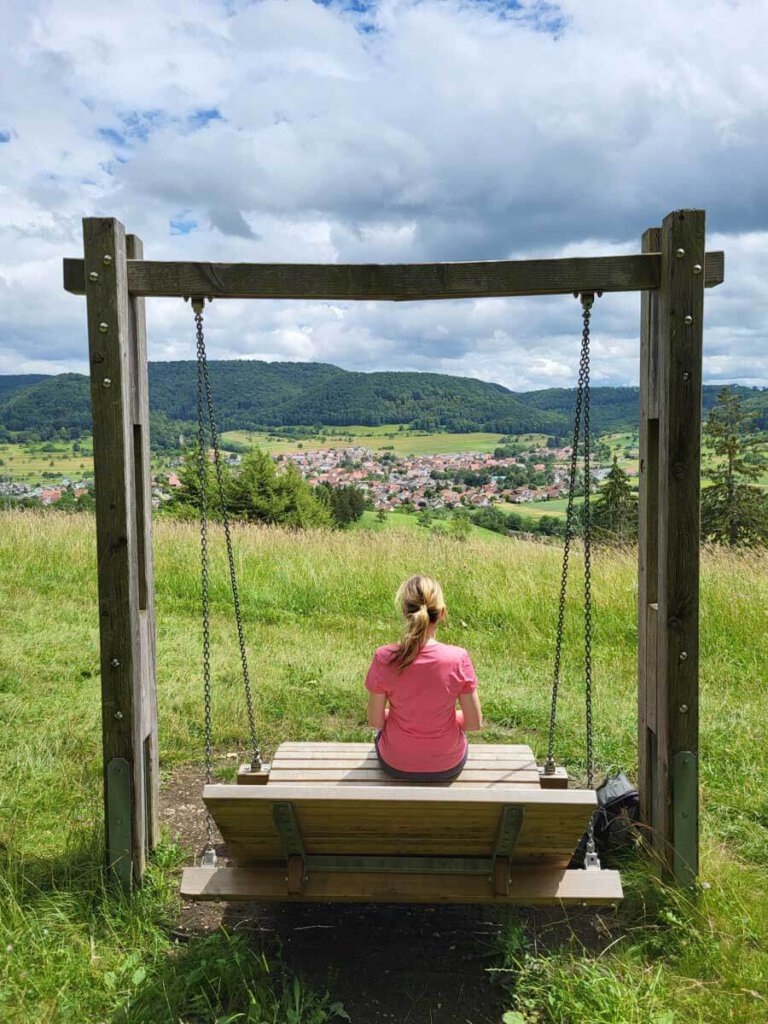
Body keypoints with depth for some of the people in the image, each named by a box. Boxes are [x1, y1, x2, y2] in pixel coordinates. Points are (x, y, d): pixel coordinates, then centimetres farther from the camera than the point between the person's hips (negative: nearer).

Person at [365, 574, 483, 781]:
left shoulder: (384, 658, -24)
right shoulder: (458, 658, -24)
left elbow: (375, 721, -12)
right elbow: (475, 723, -14)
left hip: (395, 766, 0)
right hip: (448, 767, 0)